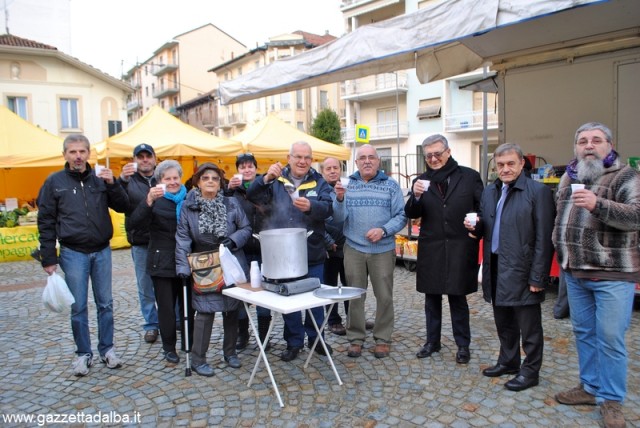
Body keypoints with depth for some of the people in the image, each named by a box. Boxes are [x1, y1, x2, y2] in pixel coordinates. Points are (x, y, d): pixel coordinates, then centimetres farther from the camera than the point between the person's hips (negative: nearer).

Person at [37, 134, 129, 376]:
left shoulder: (100, 179, 3)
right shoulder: (55, 182, -1)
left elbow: (123, 207, 0)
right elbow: (45, 222, 0)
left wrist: (112, 184, -16)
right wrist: (48, 259, -4)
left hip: (102, 251, 2)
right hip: (73, 253, -2)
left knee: (105, 304, 9)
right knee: (78, 307, 6)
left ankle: (107, 349, 23)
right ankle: (83, 354, 20)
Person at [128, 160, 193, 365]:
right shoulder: (155, 199, -4)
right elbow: (135, 223, -19)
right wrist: (148, 201, -34)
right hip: (162, 262, -2)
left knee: (188, 305, 10)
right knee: (166, 307, 7)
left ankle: (189, 344, 27)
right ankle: (169, 347, 23)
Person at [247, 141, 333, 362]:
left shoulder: (319, 182, 1)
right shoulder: (277, 180, 2)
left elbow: (328, 208, -14)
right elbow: (253, 196, -11)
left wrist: (310, 206, -35)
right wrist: (266, 178, -29)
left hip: (313, 254, 0)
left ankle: (315, 339, 32)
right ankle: (294, 342, 27)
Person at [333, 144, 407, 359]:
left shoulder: (391, 185, 2)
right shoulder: (347, 184, 6)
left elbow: (401, 216, -2)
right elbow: (339, 217, 0)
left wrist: (384, 230, -17)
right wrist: (340, 199, -19)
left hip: (383, 250, -1)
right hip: (354, 249, 1)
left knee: (384, 296, 6)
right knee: (354, 295, 7)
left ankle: (382, 339, 20)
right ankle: (355, 338, 20)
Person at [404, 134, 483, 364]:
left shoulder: (469, 176, 1)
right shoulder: (422, 181, 6)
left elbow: (483, 208, 4)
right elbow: (411, 214, 0)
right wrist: (416, 196, -19)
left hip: (460, 248, -2)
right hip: (430, 249, 2)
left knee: (458, 298, 8)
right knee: (432, 298, 12)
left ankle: (463, 345, 22)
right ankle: (432, 341, 27)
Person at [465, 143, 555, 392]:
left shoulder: (538, 192, -9)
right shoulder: (489, 192, 11)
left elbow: (543, 239, -13)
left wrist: (538, 277, -16)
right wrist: (475, 227, -5)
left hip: (522, 270, -7)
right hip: (496, 268, 7)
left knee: (529, 326, 6)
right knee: (503, 322, 19)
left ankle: (530, 371, 22)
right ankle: (508, 361, 36)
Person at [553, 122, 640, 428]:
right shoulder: (568, 177, 11)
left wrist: (598, 205, -34)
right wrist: (560, 250, 18)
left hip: (612, 273, -6)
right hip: (574, 272, 6)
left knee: (610, 339, 1)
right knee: (584, 333, 15)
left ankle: (611, 400, 16)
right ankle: (591, 387, 31)